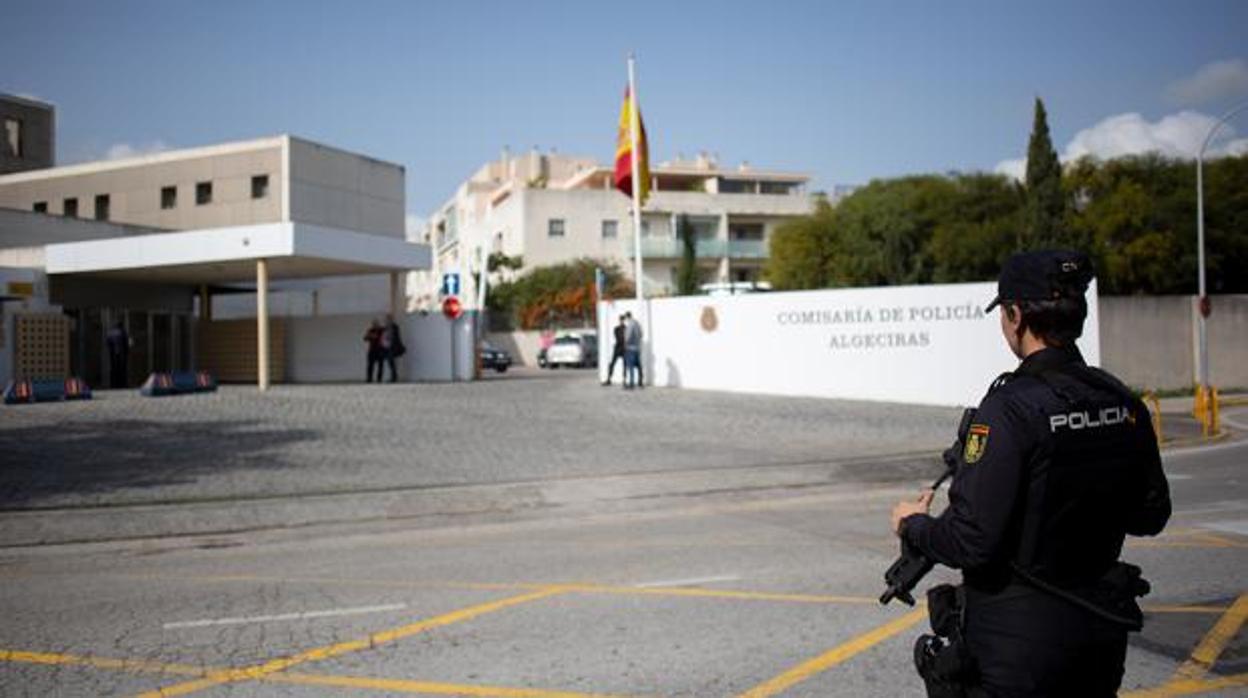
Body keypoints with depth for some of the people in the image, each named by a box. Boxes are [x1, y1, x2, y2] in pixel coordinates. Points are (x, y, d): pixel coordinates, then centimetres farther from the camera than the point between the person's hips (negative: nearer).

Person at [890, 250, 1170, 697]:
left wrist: (913, 525, -5)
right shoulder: (1124, 404, -1)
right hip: (1099, 633, 7)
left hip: (1015, 645, -7)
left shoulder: (1011, 409, -22)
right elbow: (1151, 516, 11)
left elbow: (971, 542, -23)